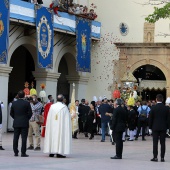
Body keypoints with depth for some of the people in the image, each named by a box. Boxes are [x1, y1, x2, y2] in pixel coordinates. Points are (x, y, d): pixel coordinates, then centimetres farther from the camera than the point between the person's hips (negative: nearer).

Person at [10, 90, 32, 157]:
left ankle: (15, 152, 9)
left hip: (16, 123, 3)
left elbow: (11, 113, 6)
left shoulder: (14, 103, 2)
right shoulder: (27, 103, -8)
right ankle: (23, 153, -4)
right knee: (24, 138, -2)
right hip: (24, 123, -3)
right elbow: (30, 113, -6)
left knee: (15, 138, 8)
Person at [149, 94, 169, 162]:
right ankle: (162, 157, 3)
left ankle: (155, 157, -1)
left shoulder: (153, 108, -7)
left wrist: (150, 128, 5)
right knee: (163, 143, 4)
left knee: (155, 143, 1)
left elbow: (150, 118, -3)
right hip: (163, 128, 2)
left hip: (155, 128, -2)